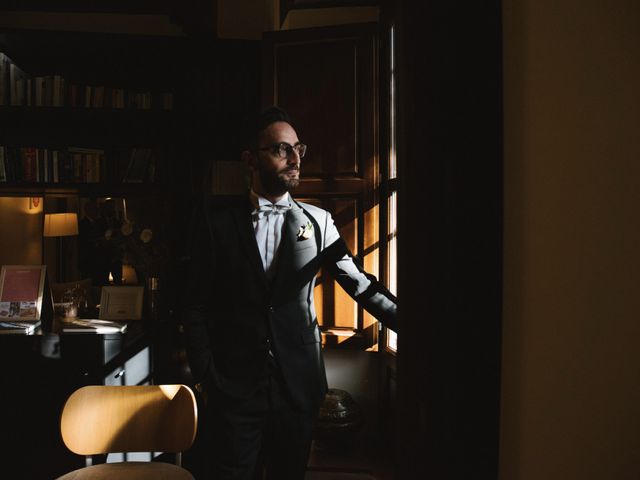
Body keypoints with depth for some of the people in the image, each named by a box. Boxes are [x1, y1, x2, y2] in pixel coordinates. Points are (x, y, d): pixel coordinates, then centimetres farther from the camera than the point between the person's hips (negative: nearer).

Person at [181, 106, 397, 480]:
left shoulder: (318, 221, 4)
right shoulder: (218, 223, 1)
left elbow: (360, 283, 0)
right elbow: (196, 305, 2)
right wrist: (205, 377, -3)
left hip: (298, 388, 2)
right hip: (234, 389, -1)